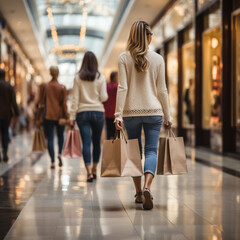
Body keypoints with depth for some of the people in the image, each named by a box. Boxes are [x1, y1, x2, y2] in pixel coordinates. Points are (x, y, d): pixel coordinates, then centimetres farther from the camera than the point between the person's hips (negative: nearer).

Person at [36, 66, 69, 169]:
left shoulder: (44, 87, 0)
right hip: (60, 115, 0)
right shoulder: (62, 88, -2)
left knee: (50, 138, 3)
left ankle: (53, 162, -5)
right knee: (60, 136, 19)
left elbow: (40, 103, 1)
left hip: (48, 116, 0)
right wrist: (67, 118, 0)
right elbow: (64, 104, -4)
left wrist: (38, 118, 4)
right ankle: (59, 154, -3)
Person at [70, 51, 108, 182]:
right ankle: (94, 169, 24)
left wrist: (72, 116, 1)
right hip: (98, 112, 0)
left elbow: (75, 99, -2)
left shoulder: (78, 78, -1)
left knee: (86, 143, -4)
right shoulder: (100, 77, -2)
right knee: (96, 142, 13)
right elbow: (104, 97, -5)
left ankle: (89, 172, -14)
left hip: (82, 113, 0)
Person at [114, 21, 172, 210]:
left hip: (131, 112, 0)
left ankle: (138, 193, 19)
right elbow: (162, 90, 3)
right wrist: (167, 116, 9)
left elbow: (122, 88, -8)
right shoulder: (158, 59, 1)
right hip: (153, 111, 0)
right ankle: (147, 188, -21)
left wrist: (118, 114, -7)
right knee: (151, 150, 1)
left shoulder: (124, 58, -2)